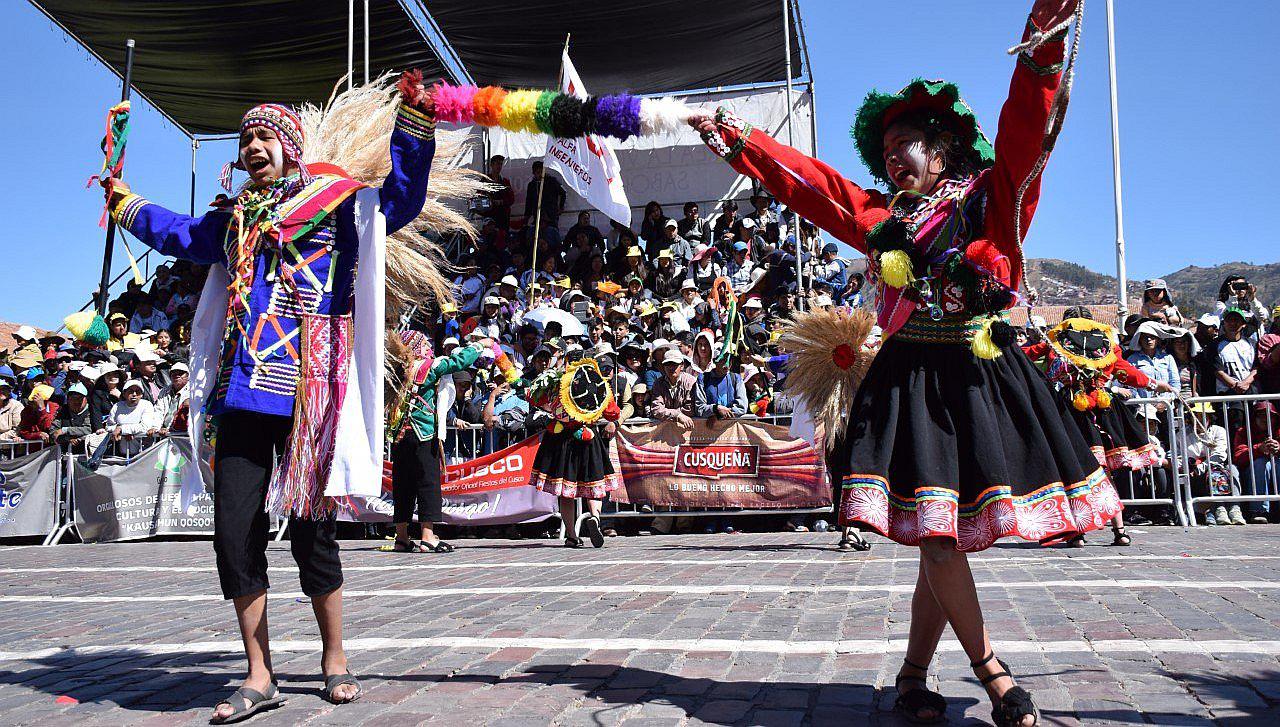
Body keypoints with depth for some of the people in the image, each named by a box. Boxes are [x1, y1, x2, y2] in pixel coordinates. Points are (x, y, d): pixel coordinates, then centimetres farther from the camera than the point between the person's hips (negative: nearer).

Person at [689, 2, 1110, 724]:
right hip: (910, 384, 2)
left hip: (982, 380, -2)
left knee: (948, 538, 1)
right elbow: (804, 178, 20)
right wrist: (736, 138, 19)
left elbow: (1026, 127, -6)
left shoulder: (993, 199, 8)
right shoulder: (880, 215, 17)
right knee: (937, 538, -8)